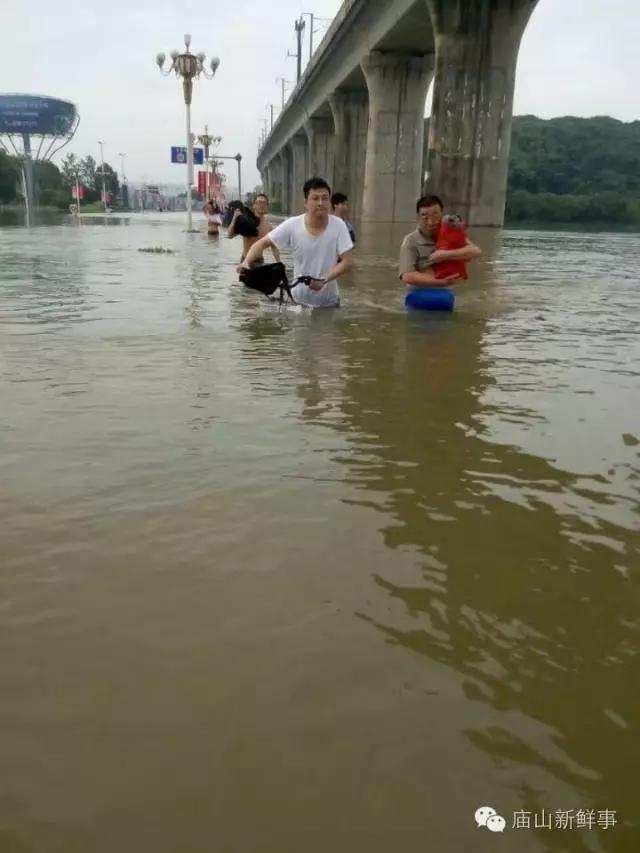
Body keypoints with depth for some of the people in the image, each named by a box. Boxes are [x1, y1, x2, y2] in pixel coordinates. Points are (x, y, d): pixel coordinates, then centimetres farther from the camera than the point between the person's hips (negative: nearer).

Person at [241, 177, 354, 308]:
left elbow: (347, 261, -13)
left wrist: (324, 280, -26)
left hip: (329, 302, 0)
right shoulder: (292, 226, -13)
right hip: (299, 300, 0)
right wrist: (246, 262, -25)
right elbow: (262, 243, -6)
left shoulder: (338, 225, -13)